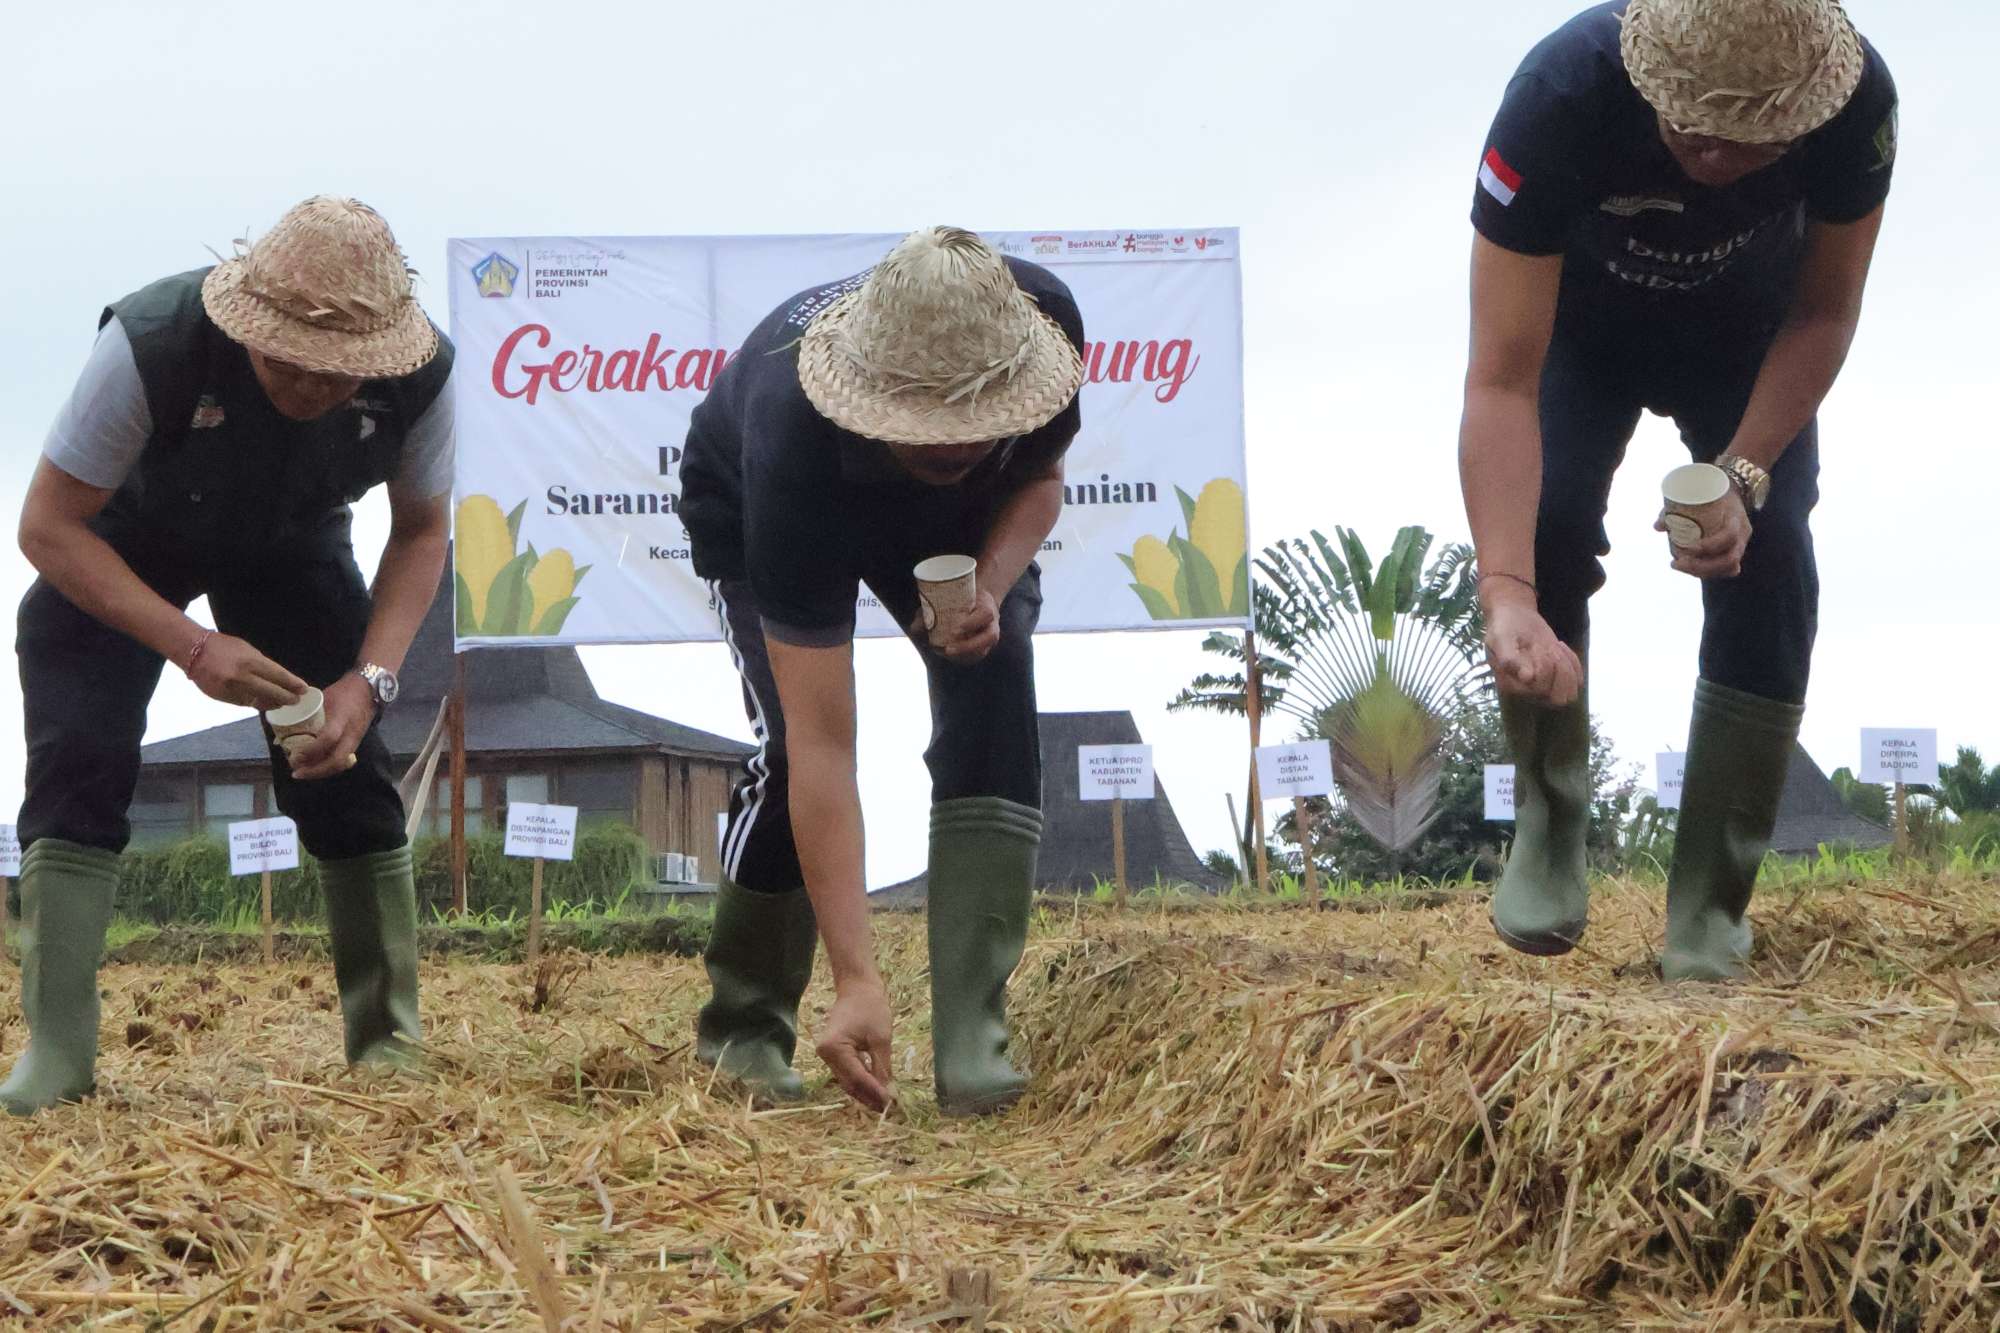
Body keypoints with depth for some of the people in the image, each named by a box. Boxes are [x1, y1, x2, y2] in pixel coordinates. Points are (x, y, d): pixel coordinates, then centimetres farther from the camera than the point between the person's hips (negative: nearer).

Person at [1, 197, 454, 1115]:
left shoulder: (419, 377, -30)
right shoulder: (149, 345, -40)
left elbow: (420, 533, -11)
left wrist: (370, 677, -28)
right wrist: (192, 647, -42)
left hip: (291, 550, 2)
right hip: (117, 542, -2)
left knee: (346, 766, -6)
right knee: (76, 765, -17)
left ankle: (389, 1040, 7)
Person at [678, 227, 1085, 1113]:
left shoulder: (1043, 320, -36)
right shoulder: (794, 451, -45)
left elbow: (1040, 477, -10)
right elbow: (822, 746, -45)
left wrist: (992, 586, -33)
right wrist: (856, 980, -48)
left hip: (953, 522, 3)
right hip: (747, 514, -3)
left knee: (993, 683, -22)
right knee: (790, 746, -21)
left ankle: (971, 1039, -22)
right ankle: (742, 1031, 5)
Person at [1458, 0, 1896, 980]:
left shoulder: (1857, 102, -37)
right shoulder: (1559, 98, -42)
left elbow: (1823, 311, -18)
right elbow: (1502, 383, -43)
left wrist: (1745, 473, -32)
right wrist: (1505, 593, -54)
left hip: (1751, 335, 1)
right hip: (1582, 321, -1)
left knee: (1767, 566, -16)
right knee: (1544, 530, -22)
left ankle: (1709, 909, -4)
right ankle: (1548, 834, 1)